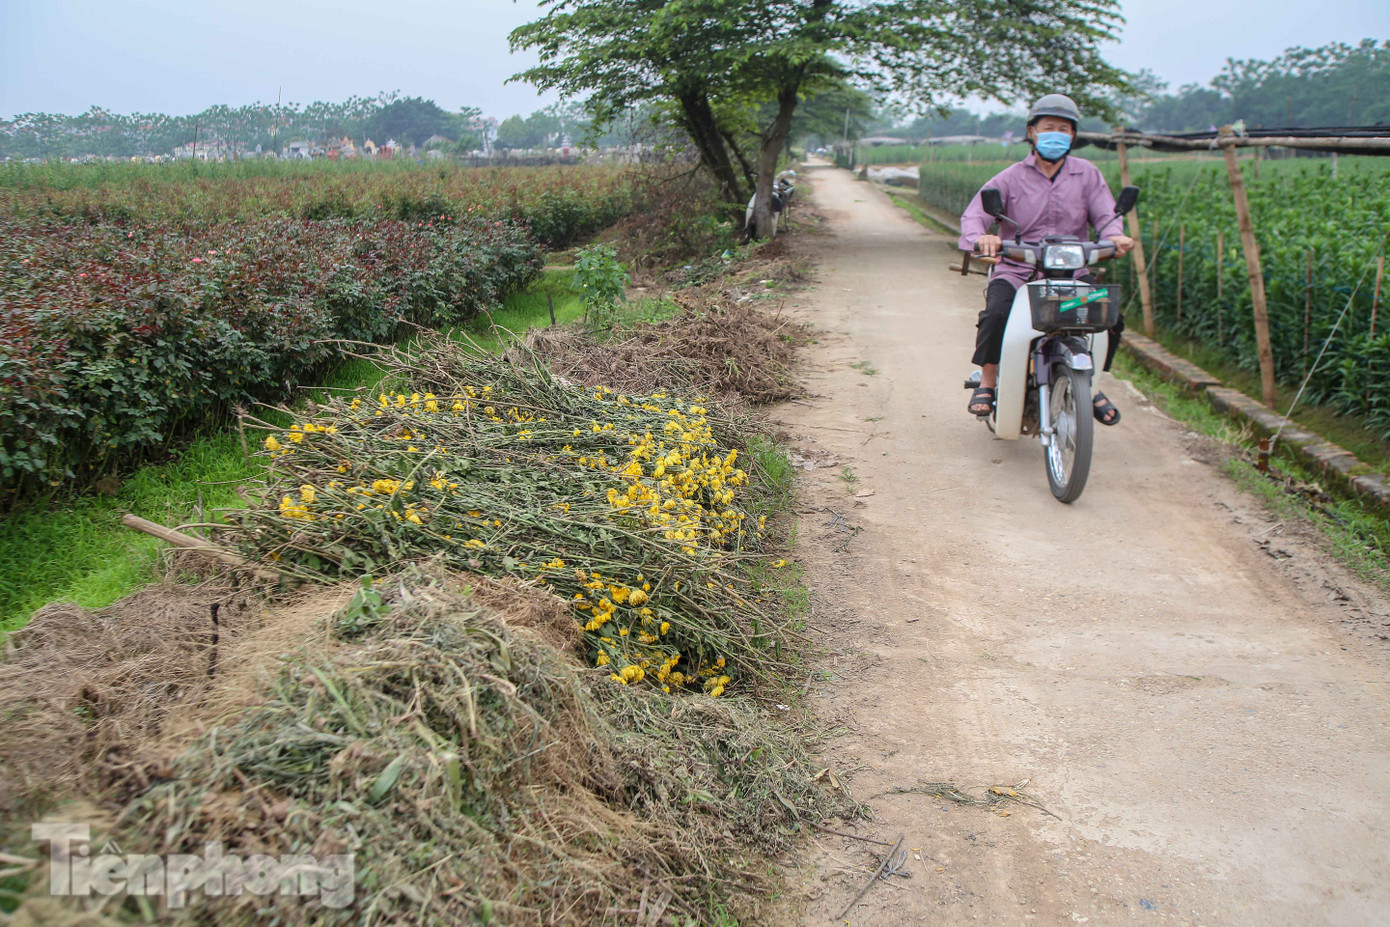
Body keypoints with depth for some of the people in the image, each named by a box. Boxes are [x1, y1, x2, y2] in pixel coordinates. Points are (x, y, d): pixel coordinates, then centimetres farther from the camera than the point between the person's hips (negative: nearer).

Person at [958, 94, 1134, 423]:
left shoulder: (1087, 174, 11)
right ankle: (987, 381, -6)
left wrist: (1114, 235, -23)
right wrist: (981, 237, -32)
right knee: (997, 315, -31)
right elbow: (973, 214, -7)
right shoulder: (1011, 178, 4)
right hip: (1016, 270, -2)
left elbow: (1104, 214, 2)